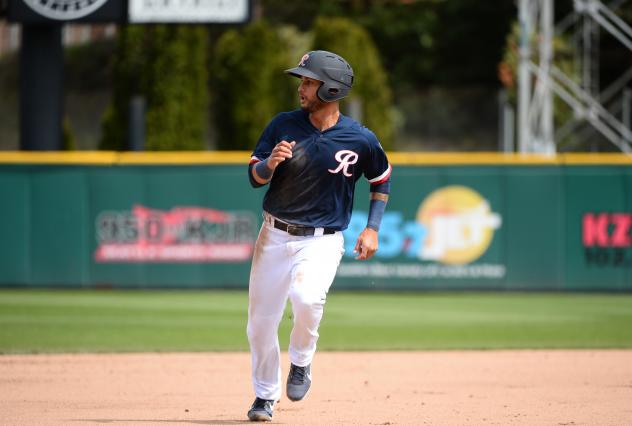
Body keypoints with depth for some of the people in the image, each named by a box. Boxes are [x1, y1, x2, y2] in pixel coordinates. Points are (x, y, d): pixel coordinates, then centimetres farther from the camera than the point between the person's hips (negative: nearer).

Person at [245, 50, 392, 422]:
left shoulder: (361, 139, -8)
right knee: (261, 321, 5)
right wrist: (271, 162, -23)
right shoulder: (283, 125, -3)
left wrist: (372, 229, 1)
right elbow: (254, 176, -1)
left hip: (323, 241, -3)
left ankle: (301, 364, -2)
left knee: (307, 297, -31)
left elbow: (382, 180, 9)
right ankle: (265, 395, 27)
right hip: (275, 235, 3)